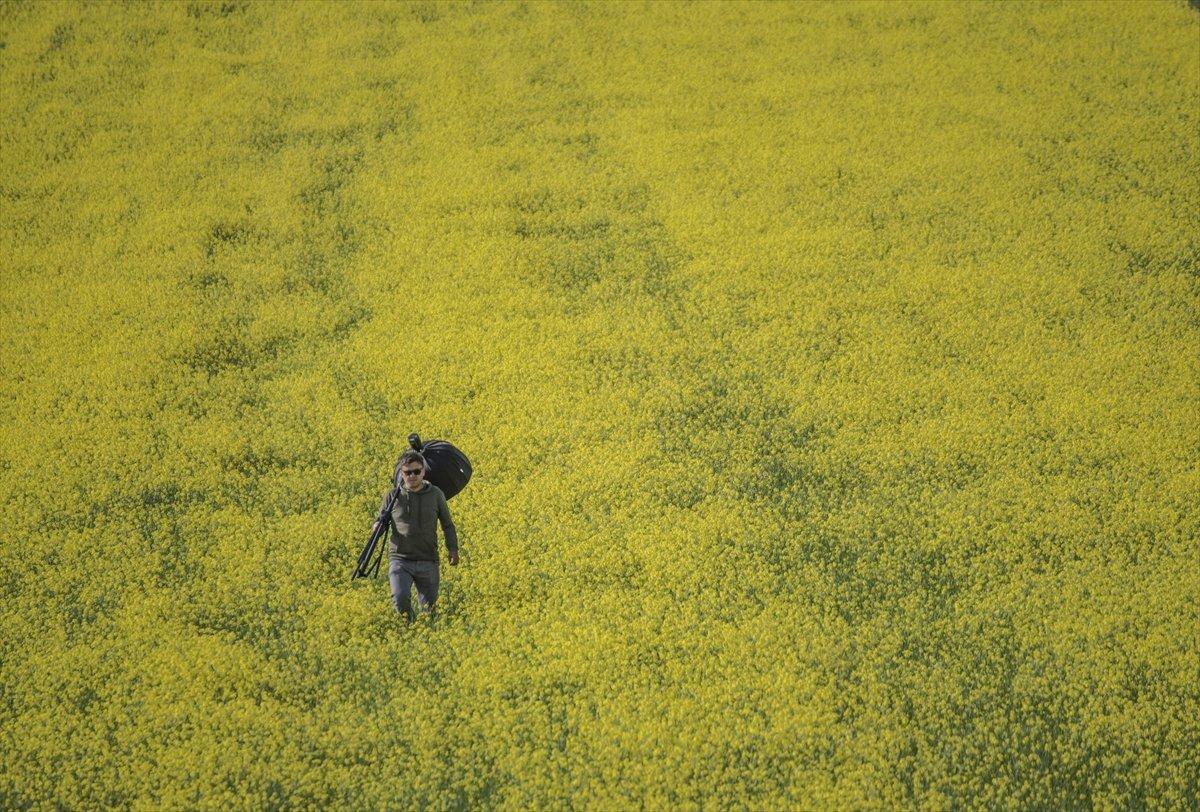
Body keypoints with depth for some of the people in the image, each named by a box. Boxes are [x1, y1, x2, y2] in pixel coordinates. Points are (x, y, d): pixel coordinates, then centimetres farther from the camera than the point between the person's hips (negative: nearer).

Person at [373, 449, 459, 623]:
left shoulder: (435, 494, 4)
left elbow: (447, 524, 14)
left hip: (427, 561, 1)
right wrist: (378, 527, -10)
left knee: (429, 606, 4)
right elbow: (380, 520, 14)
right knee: (401, 599, -24)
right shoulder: (393, 496, 2)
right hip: (400, 559, -1)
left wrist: (453, 548, 1)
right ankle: (410, 624, 4)